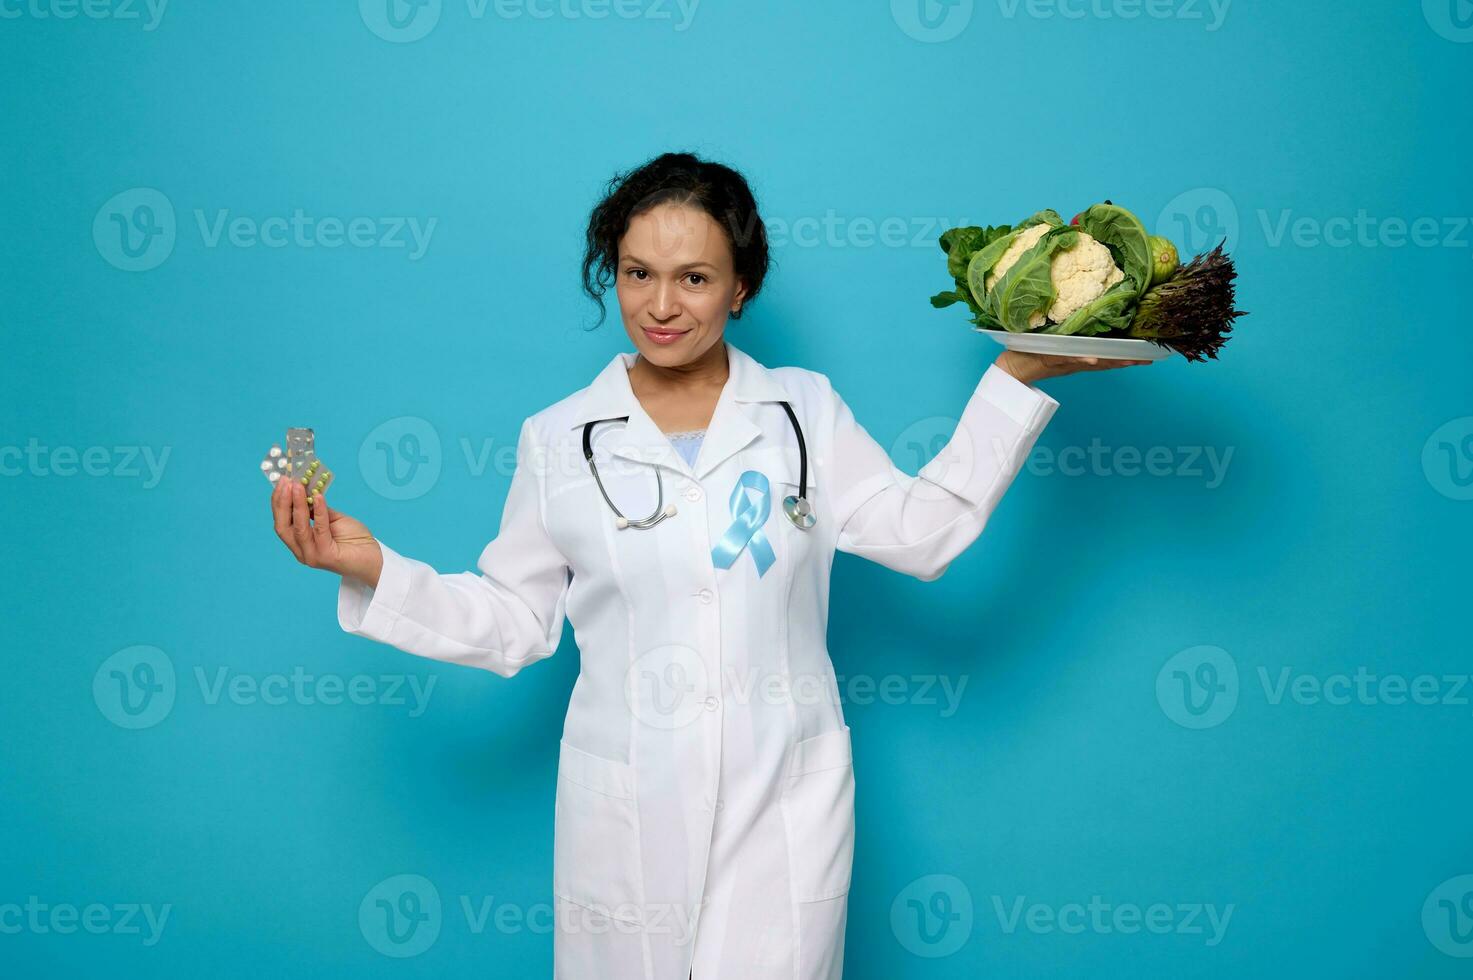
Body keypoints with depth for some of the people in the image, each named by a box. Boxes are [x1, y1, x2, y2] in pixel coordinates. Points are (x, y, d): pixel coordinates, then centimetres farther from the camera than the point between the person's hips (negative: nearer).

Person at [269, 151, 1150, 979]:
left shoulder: (807, 411, 3)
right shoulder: (558, 440, 2)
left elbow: (922, 532, 0)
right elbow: (512, 620, 5)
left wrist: (1016, 378, -3)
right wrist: (373, 570, -6)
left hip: (786, 801, 0)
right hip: (626, 812, 0)